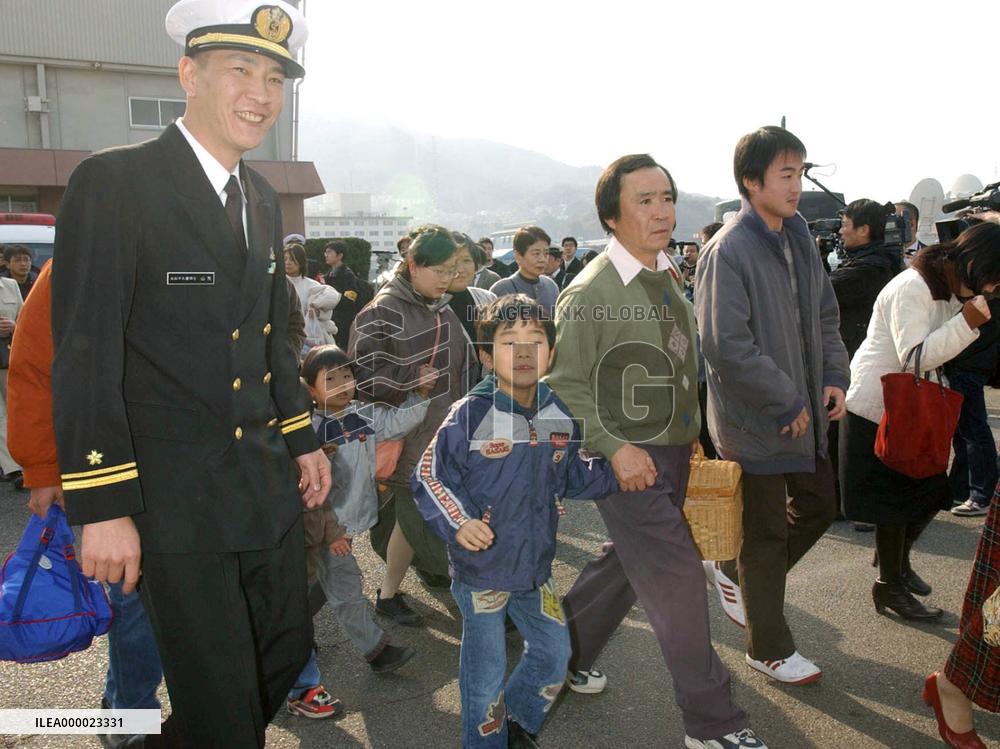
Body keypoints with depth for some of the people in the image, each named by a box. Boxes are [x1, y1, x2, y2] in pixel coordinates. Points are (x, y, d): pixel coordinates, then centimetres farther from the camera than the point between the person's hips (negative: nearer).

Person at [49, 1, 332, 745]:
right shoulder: (112, 182, -12)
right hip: (176, 498, -7)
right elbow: (85, 356, -15)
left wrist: (303, 439, 15)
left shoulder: (263, 200, 11)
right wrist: (102, 508, -17)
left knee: (287, 652, 19)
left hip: (269, 483, 7)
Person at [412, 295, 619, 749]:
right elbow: (429, 477, -13)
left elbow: (572, 479, 11)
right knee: (486, 670, 7)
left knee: (554, 653, 20)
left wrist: (616, 473, -1)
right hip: (481, 567, -6)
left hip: (535, 564, 6)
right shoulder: (470, 415, -18)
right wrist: (458, 522, -25)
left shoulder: (560, 416, -1)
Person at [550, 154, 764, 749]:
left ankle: (569, 652, 40)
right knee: (679, 581, -2)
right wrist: (614, 447, -20)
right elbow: (565, 384, -14)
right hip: (629, 459, -8)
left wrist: (691, 430, 15)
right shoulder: (591, 292, -15)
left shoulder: (668, 278, 8)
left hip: (674, 452, 8)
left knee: (626, 565, 18)